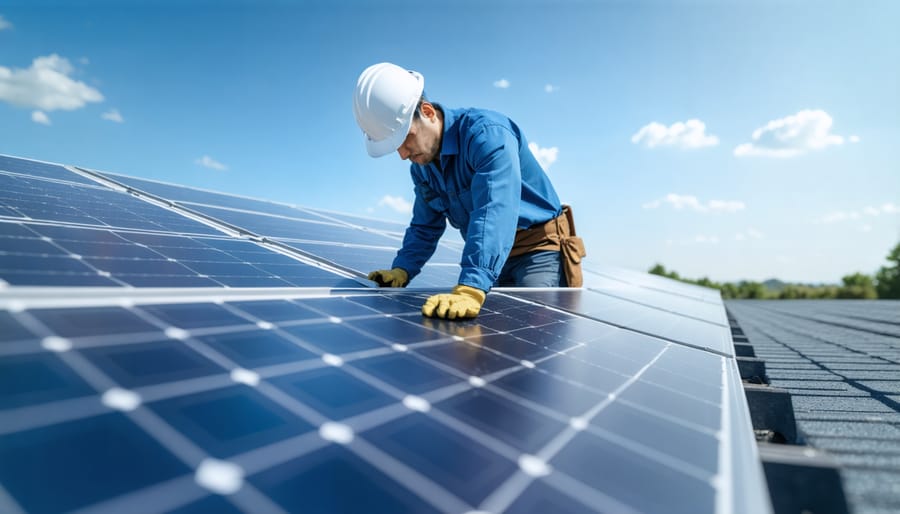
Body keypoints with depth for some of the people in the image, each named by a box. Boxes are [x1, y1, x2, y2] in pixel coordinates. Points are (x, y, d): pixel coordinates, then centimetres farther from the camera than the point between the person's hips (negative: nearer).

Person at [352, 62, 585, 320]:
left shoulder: (487, 133, -23)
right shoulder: (420, 166, 3)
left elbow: (494, 215, -38)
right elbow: (425, 227, 13)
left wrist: (470, 291, -49)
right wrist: (401, 270, -6)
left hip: (539, 250, -7)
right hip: (490, 260, 7)